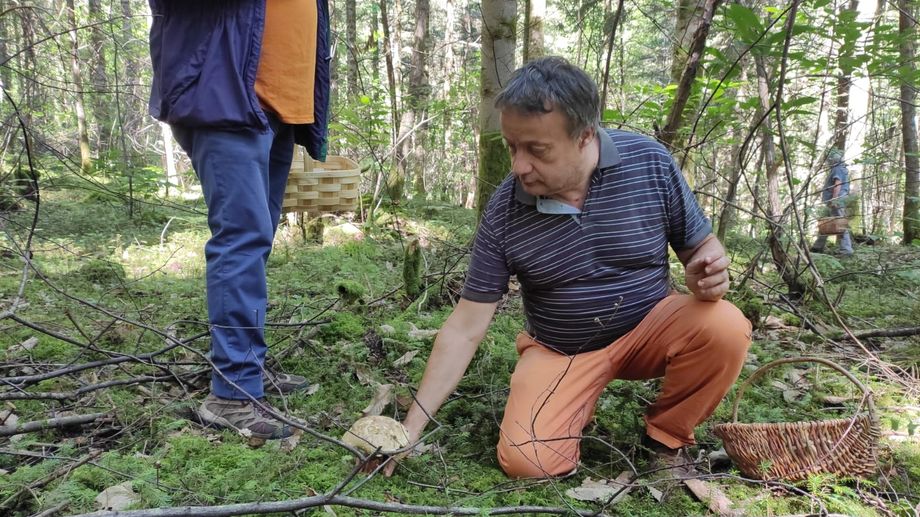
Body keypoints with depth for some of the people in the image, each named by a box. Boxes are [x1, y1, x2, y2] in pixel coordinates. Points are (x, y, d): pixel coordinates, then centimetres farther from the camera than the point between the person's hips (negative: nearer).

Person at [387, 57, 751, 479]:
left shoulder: (649, 163, -15)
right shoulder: (504, 212, -17)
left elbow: (701, 246, -2)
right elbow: (465, 328, -13)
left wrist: (709, 278, -28)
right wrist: (411, 427, -15)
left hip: (649, 327, 1)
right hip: (560, 350, -1)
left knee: (725, 328, -28)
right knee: (526, 462, -21)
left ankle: (665, 438, -1)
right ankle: (576, 402, 13)